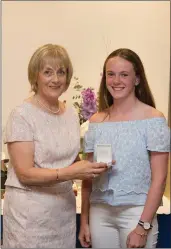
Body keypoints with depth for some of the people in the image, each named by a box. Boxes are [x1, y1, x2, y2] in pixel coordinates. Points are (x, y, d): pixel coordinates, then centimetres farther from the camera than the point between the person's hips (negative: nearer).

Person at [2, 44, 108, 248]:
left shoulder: (71, 113, 5)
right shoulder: (22, 115, -13)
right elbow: (25, 174, -17)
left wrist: (92, 166, -5)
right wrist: (70, 172, -29)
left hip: (65, 209, 6)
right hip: (30, 214, -5)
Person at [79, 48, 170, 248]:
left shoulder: (153, 119, -9)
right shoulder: (96, 121, 3)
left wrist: (143, 226, -14)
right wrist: (84, 220, 6)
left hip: (136, 212, -3)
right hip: (99, 212, 4)